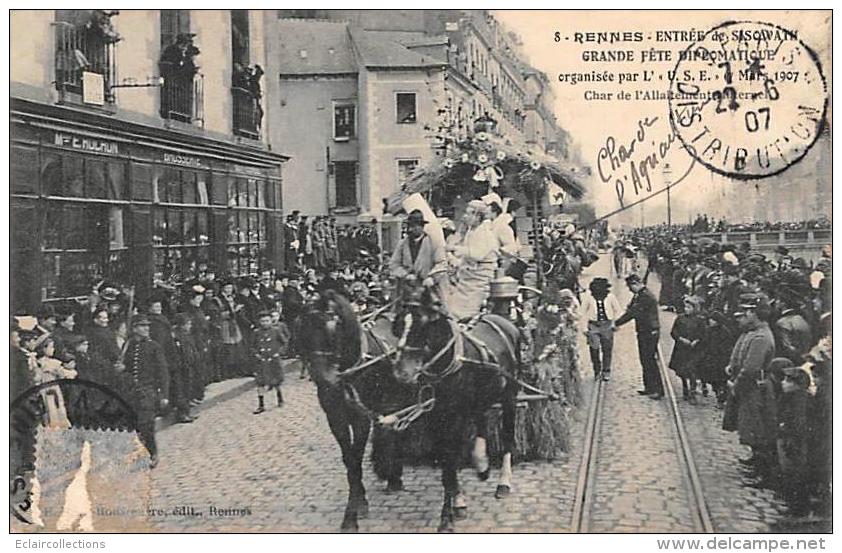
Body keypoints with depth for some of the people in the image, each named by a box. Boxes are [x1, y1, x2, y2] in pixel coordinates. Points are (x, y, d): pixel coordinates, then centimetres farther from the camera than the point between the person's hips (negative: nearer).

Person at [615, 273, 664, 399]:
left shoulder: (646, 297, -19)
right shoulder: (639, 296, 14)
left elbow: (632, 313, -21)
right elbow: (631, 310, 11)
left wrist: (616, 323, -19)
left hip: (650, 333, -10)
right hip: (644, 333, 10)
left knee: (649, 361, -7)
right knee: (645, 361, 14)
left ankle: (658, 390, -1)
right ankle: (649, 388, 22)